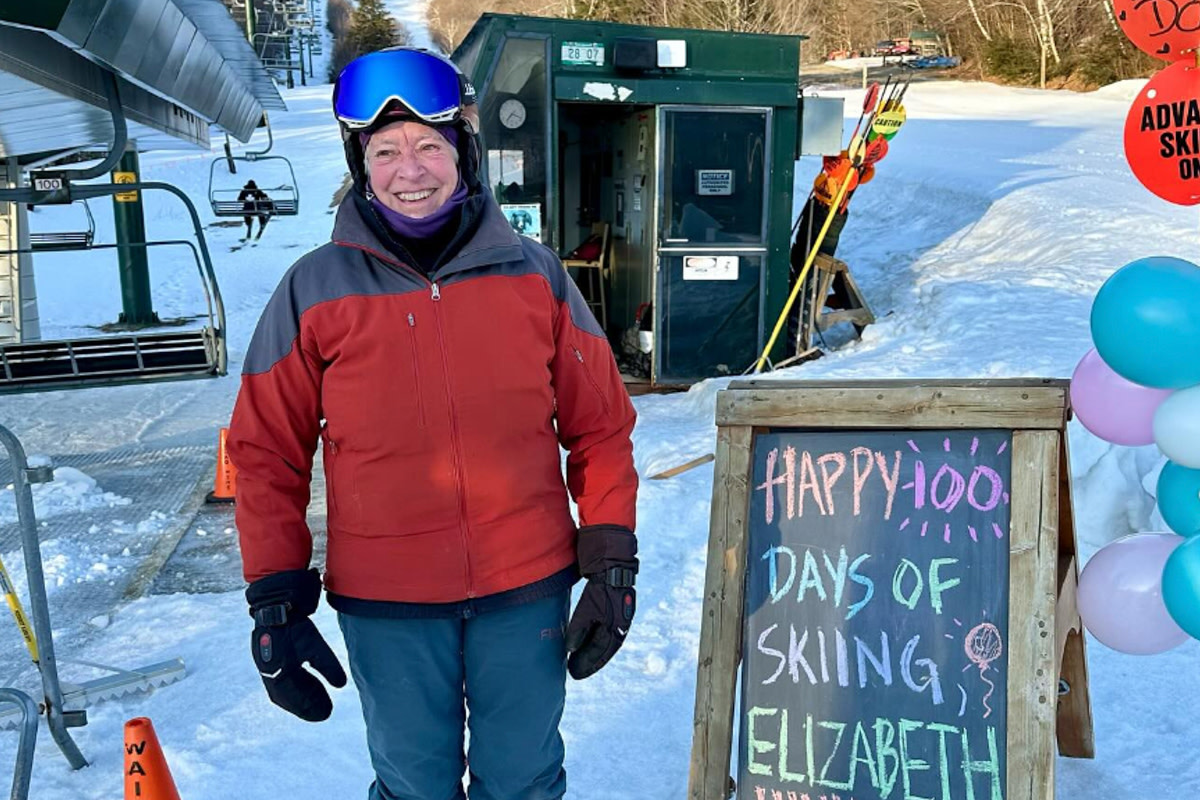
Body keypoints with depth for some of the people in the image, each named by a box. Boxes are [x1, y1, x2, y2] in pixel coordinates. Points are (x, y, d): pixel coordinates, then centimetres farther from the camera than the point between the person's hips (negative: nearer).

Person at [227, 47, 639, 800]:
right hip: (385, 604, 0)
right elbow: (268, 454, 0)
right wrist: (276, 599, -1)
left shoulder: (534, 274, -3)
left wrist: (612, 565, -1)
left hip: (529, 588, 1)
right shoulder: (316, 289, -5)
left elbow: (601, 429, 2)